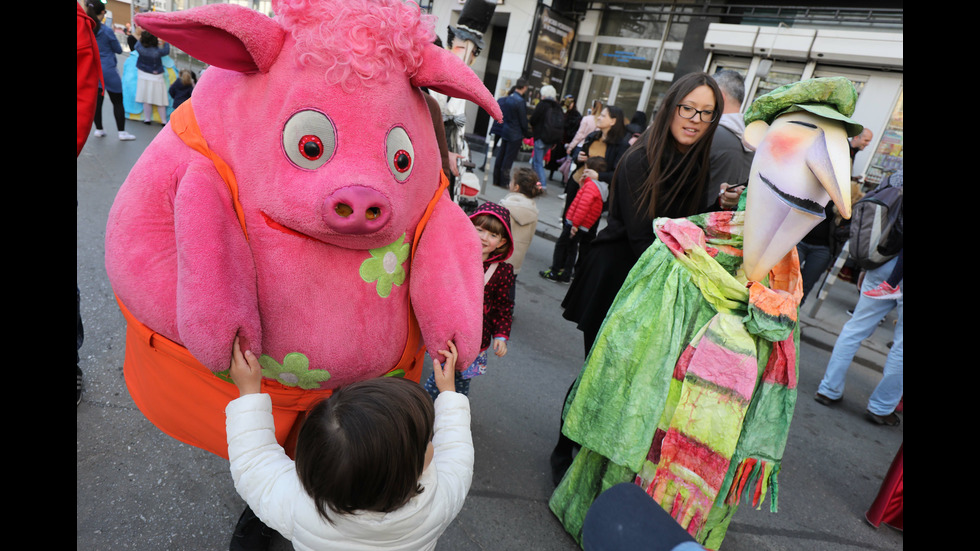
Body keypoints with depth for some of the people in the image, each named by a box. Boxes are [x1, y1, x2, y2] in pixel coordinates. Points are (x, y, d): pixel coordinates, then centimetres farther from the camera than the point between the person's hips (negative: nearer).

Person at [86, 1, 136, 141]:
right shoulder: (107, 31, -14)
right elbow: (119, 50, -1)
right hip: (108, 71, -5)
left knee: (97, 100, 13)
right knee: (117, 102, 3)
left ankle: (99, 130, 20)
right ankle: (122, 132, 3)